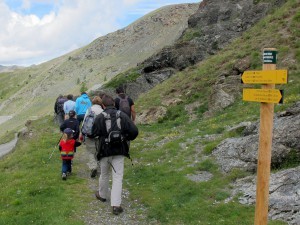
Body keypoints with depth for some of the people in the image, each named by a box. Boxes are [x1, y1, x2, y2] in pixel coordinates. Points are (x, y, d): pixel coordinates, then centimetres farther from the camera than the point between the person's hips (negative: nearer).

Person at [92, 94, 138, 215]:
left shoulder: (99, 117, -10)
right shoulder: (123, 115, -5)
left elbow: (93, 134, -9)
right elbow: (134, 131, -8)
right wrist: (127, 138, 10)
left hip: (104, 151, 0)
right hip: (119, 151, 0)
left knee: (104, 174, 20)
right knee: (117, 177, 2)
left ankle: (102, 195, 42)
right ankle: (116, 204, -4)